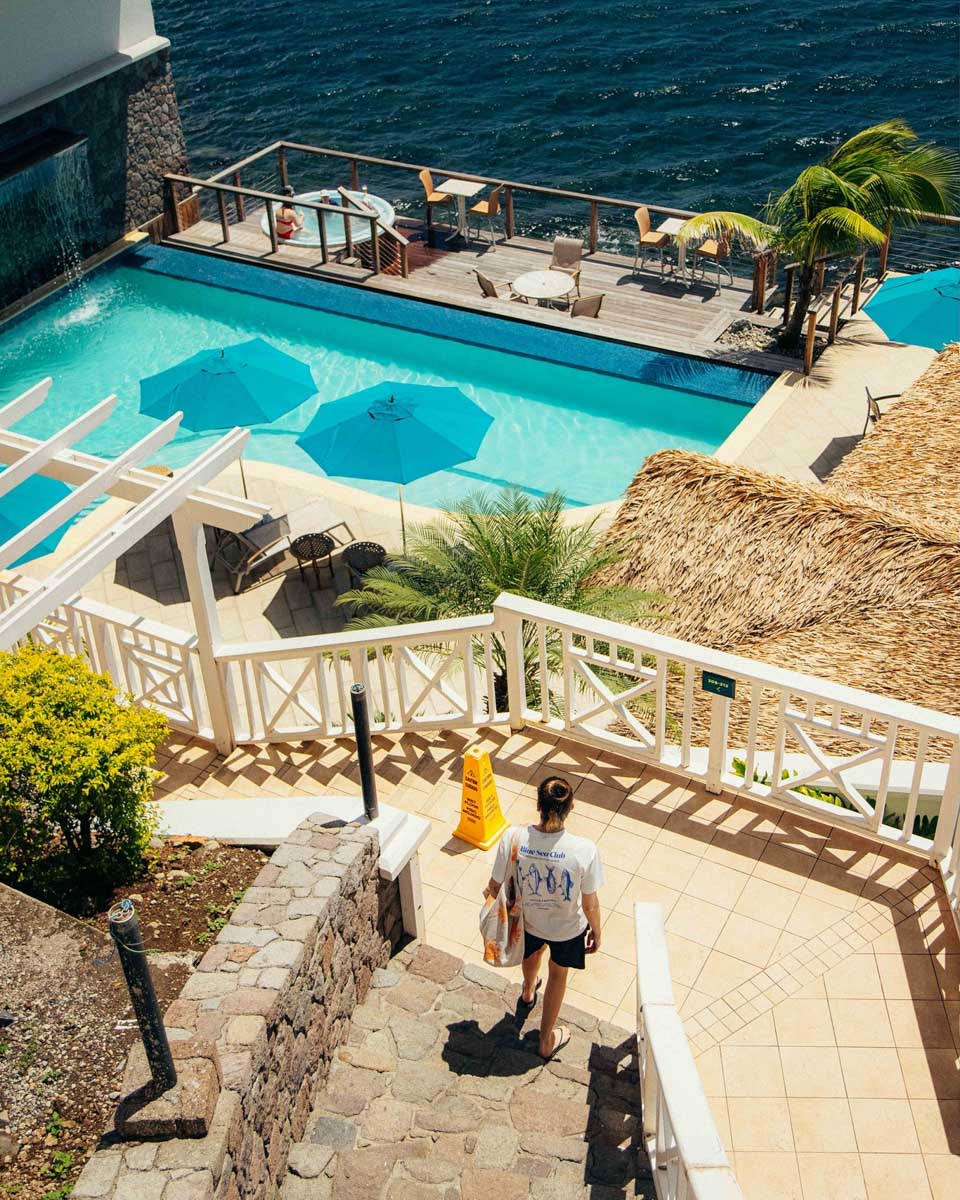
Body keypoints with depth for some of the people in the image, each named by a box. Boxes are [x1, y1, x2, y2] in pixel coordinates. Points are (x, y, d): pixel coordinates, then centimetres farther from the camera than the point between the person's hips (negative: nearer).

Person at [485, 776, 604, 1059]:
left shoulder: (513, 839, -32)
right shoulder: (585, 850, -36)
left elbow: (495, 887, -16)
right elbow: (590, 905, -20)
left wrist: (489, 891, 10)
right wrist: (596, 932, 1)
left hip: (528, 918, 2)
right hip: (567, 928, -2)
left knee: (534, 950, 38)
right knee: (558, 974, 29)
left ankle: (528, 993, 72)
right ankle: (547, 1040, 50)